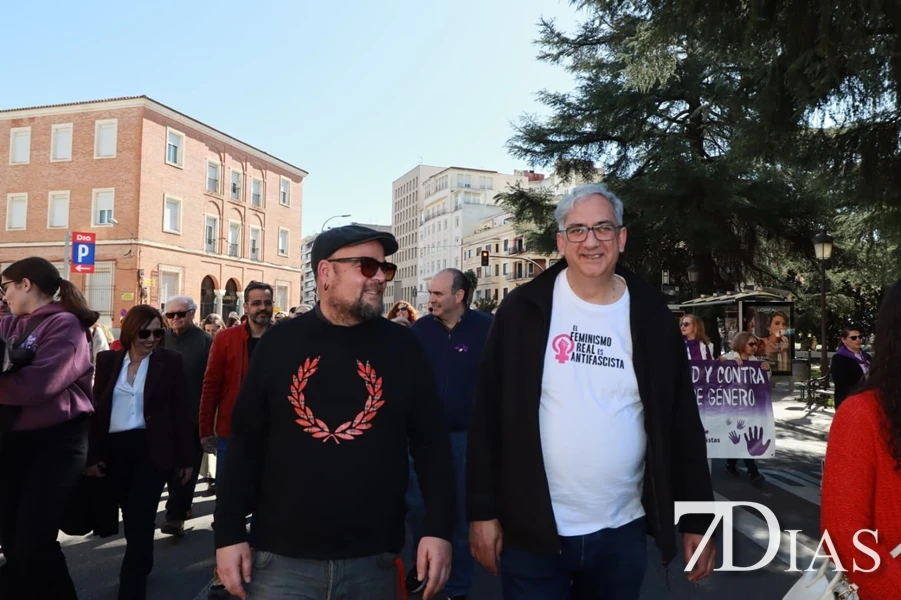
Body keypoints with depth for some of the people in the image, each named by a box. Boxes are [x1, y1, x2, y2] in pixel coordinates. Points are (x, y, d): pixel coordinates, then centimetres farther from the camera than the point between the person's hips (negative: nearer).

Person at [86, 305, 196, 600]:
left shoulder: (170, 361, -5)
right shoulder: (108, 360, 4)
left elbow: (181, 411, -3)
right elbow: (97, 408, 7)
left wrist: (186, 457, -3)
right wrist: (92, 454, 3)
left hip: (152, 449, -4)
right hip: (115, 450, 4)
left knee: (140, 518, -3)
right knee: (132, 516, 15)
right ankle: (141, 566, 37)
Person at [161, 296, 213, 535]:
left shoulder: (206, 341, -7)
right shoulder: (161, 339, 4)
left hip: (194, 414, -4)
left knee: (187, 465, 3)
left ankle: (175, 515, 8)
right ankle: (182, 506, 33)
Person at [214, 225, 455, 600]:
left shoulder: (402, 347, -2)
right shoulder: (280, 343, -1)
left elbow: (431, 443, 0)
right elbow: (245, 443, 3)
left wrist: (439, 529, -6)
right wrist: (228, 534, 1)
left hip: (373, 561, 1)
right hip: (283, 559, 0)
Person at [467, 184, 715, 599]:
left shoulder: (651, 316, -1)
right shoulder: (524, 309, -7)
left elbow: (682, 421, 4)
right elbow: (488, 415, -5)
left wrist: (697, 519, 4)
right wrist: (483, 510, -6)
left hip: (623, 531, 3)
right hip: (532, 531, -2)